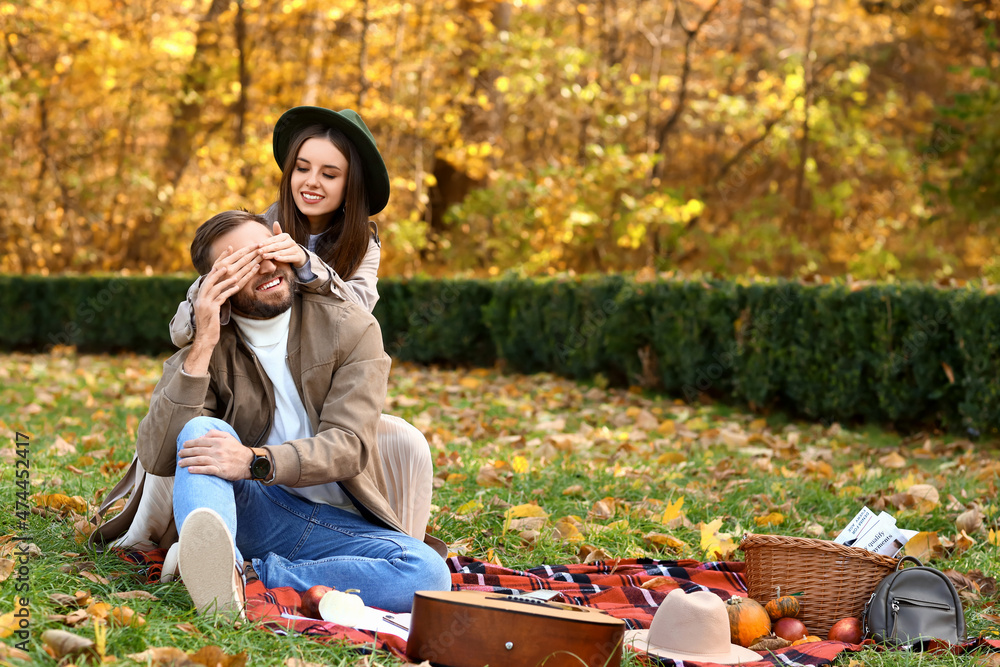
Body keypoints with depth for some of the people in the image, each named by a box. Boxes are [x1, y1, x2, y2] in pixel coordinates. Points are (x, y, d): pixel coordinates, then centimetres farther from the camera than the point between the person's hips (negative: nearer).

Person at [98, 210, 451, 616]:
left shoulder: (351, 329, 0)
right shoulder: (204, 350, 3)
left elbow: (349, 445, -12)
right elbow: (156, 457, -11)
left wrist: (257, 461, -31)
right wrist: (202, 347, -18)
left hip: (339, 524, 0)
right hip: (251, 513, 1)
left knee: (429, 573, -30)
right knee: (203, 429, -27)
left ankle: (246, 576, -33)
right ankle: (220, 578, -52)